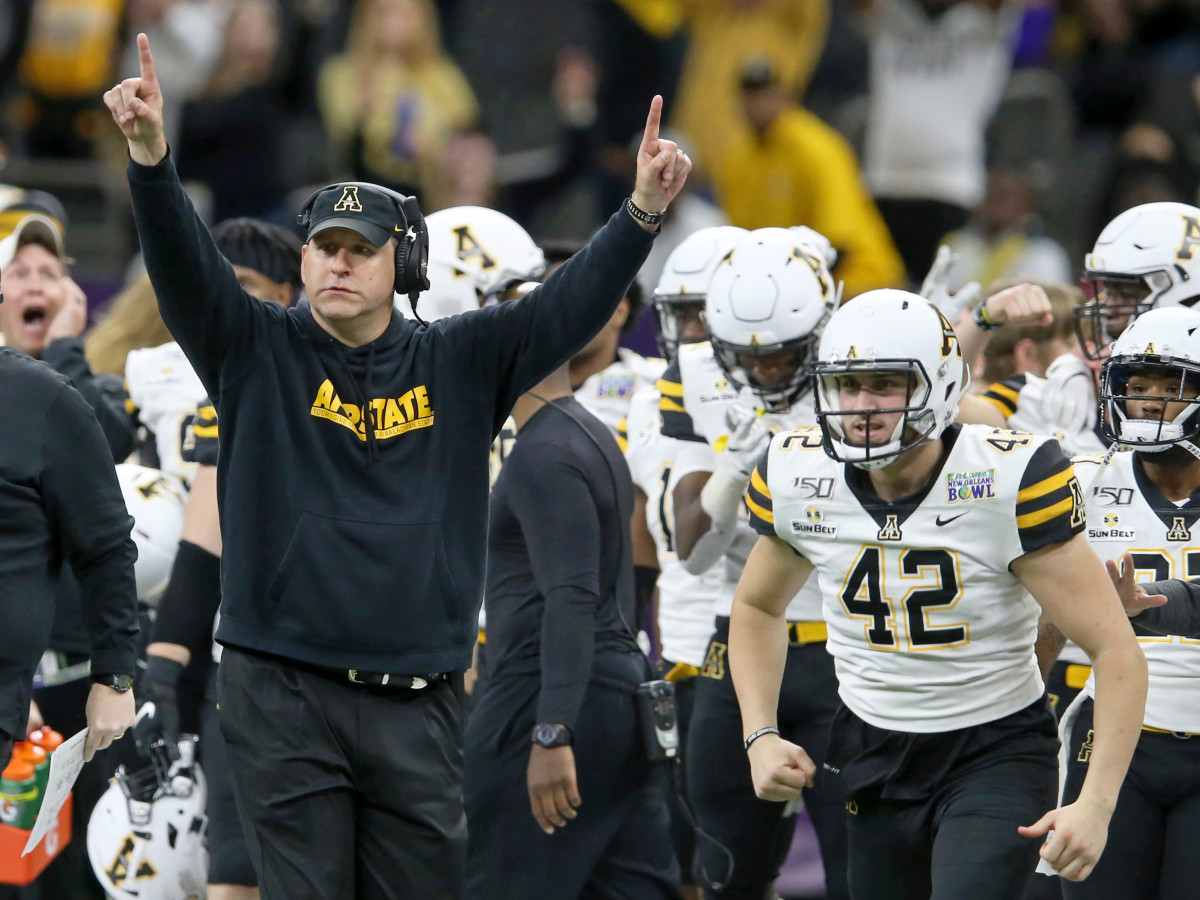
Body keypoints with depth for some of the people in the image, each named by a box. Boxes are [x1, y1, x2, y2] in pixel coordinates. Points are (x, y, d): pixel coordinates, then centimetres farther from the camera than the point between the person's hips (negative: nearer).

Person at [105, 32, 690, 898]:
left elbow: (571, 304, 0)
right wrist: (151, 156, -28)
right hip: (283, 697, -2)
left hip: (417, 705, 2)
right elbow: (185, 267, -11)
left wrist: (643, 210, -15)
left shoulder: (459, 365, 7)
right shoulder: (257, 353, 3)